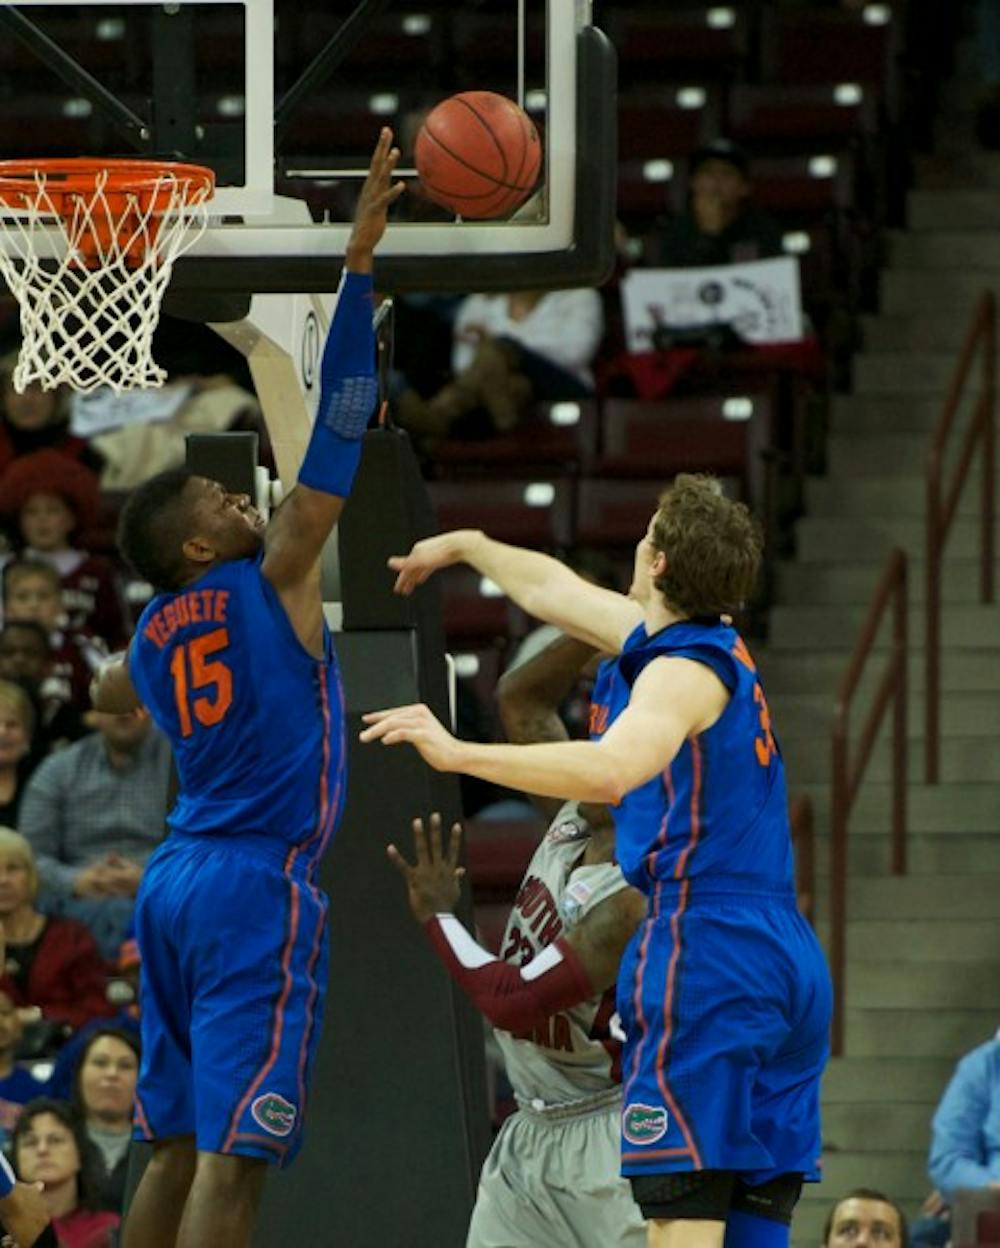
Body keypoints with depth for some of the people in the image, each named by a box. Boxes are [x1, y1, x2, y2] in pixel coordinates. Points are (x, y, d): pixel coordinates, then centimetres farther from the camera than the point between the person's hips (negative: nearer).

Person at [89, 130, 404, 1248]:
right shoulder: (270, 581, -5)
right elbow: (337, 425, -10)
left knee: (176, 1147, 12)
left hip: (175, 882, 8)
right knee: (232, 1156, -12)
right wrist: (358, 262, -11)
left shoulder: (156, 635, 13)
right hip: (259, 884, -8)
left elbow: (107, 697, 38)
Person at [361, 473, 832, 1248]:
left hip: (704, 959, -9)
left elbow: (610, 771, -31)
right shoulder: (710, 646, 17)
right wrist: (464, 545, 49)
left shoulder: (687, 669, -10)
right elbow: (553, 589, 35)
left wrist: (458, 754, -32)